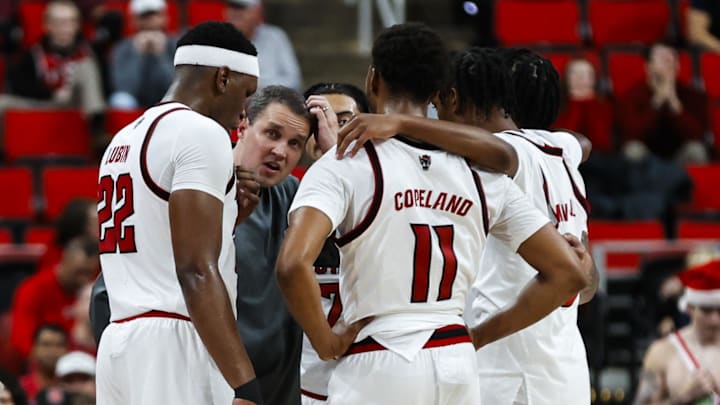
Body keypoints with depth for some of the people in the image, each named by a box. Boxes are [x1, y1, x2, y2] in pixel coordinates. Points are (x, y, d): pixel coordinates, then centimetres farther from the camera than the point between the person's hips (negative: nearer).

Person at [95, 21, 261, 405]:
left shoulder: (125, 140, 19)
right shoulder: (202, 133, -8)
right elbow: (197, 270, -17)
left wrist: (229, 211, 24)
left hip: (119, 343, 9)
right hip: (176, 345, -9)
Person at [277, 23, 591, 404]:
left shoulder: (346, 165, -6)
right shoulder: (479, 173, 7)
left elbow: (293, 264, -22)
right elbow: (567, 273, 7)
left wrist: (327, 343, -7)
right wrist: (482, 335, 13)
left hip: (376, 371, -4)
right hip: (457, 365, 4)